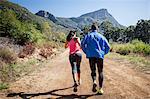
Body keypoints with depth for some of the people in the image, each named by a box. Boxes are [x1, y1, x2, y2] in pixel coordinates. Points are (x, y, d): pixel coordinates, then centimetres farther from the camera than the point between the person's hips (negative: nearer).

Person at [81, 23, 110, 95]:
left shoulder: (88, 35, 10)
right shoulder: (101, 36, 13)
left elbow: (82, 44, -4)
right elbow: (108, 46, 7)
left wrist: (86, 52, 7)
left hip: (91, 56, 0)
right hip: (100, 56, 1)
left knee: (93, 70, 12)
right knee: (100, 72, 8)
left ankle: (94, 82, -17)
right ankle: (100, 89, 5)